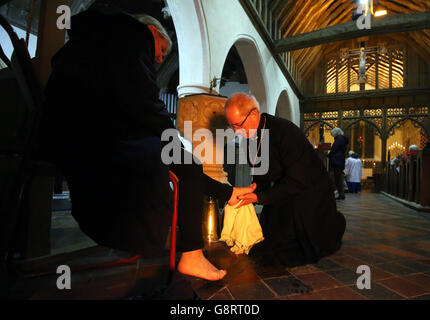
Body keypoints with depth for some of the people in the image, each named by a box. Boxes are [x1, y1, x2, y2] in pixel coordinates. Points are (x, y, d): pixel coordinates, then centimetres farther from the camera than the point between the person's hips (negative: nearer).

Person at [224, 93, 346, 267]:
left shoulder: (286, 132, -28)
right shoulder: (251, 135, -5)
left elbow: (297, 182, -28)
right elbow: (261, 174, 5)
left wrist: (259, 197, -26)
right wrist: (253, 193, -13)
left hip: (309, 192, -7)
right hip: (283, 192, 7)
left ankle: (335, 223, 23)